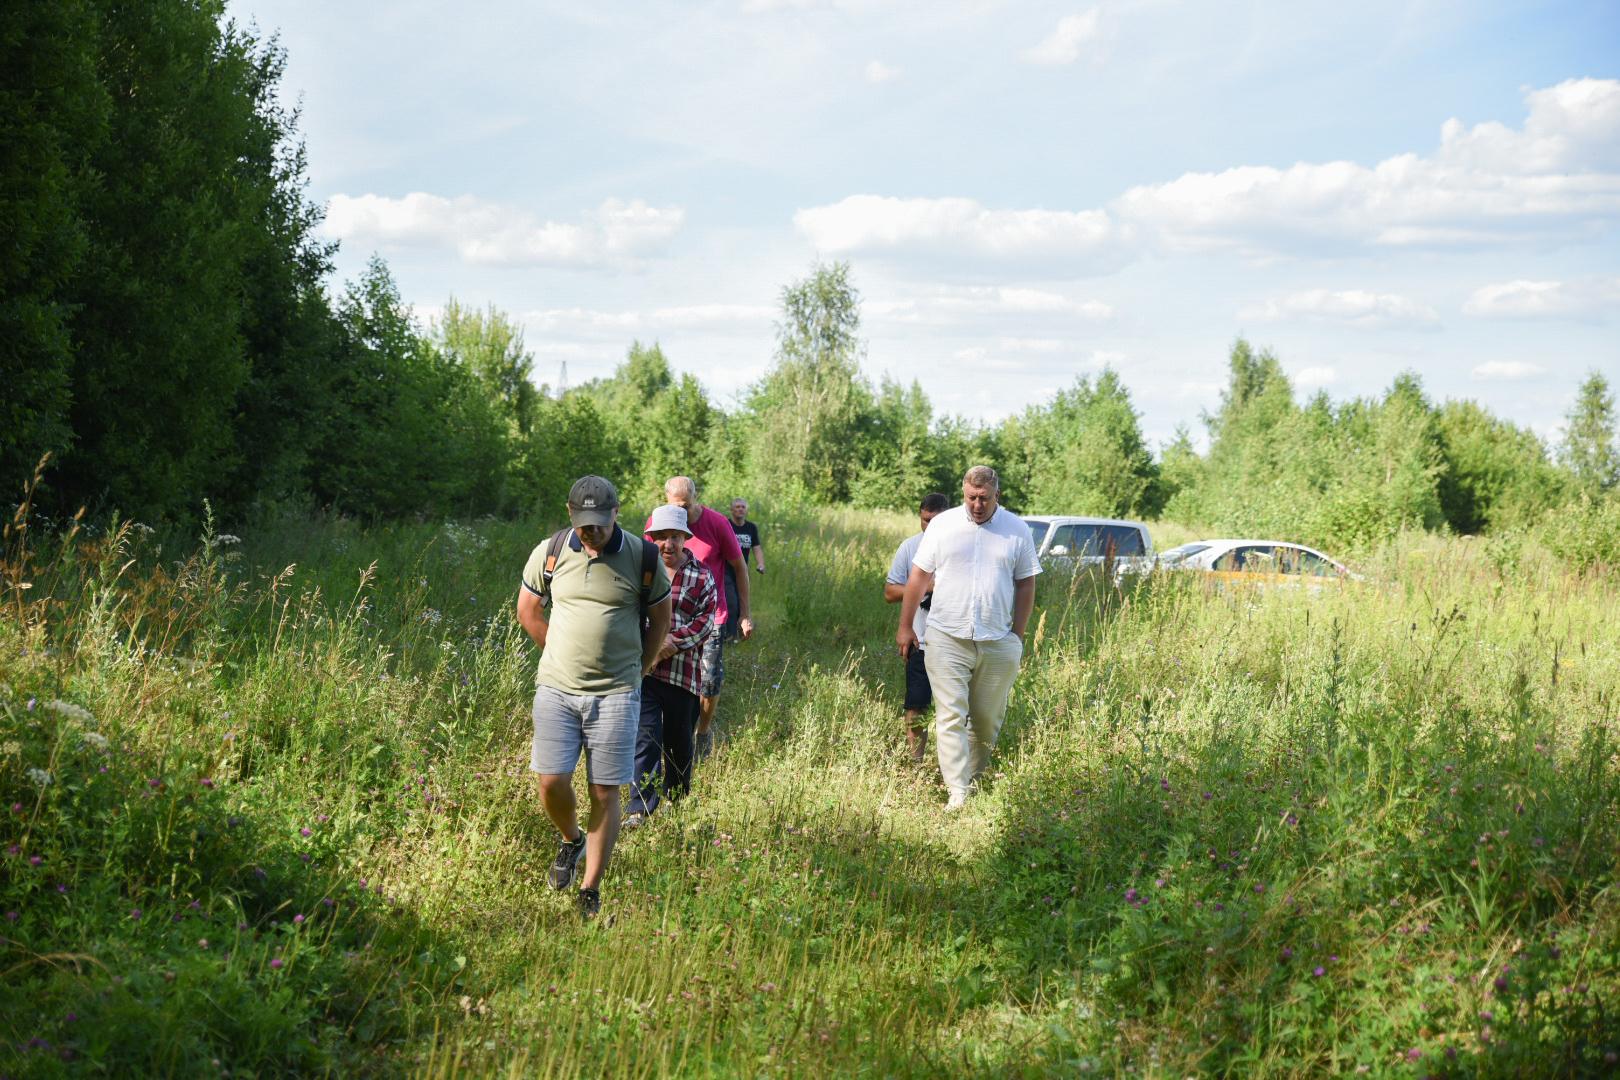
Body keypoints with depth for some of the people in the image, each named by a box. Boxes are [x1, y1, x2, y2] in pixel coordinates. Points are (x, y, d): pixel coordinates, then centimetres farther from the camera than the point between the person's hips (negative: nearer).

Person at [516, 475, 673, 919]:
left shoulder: (643, 558, -5)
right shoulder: (550, 553, -1)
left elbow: (660, 618, 11)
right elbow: (527, 609, 14)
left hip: (615, 694, -1)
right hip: (557, 688, 1)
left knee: (605, 793, -1)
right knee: (551, 782, -5)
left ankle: (591, 892, 9)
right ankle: (571, 840, 29)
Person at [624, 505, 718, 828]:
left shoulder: (701, 576, 6)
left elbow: (707, 620, -1)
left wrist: (675, 641, -15)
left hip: (683, 670, 1)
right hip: (642, 667, -1)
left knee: (679, 739, 12)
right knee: (646, 738, -9)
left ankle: (677, 801, 31)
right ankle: (640, 808, -8)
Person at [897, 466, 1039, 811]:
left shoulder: (1017, 530, 4)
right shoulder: (943, 525, 2)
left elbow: (1025, 585, 9)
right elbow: (919, 577, 6)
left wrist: (1018, 635, 6)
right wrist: (905, 627, 6)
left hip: (998, 641, 1)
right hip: (947, 639, -1)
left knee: (987, 720, 9)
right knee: (951, 717, -8)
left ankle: (974, 779, 26)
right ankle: (957, 794, -10)